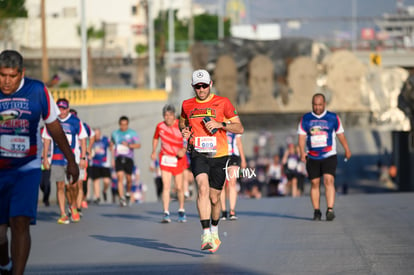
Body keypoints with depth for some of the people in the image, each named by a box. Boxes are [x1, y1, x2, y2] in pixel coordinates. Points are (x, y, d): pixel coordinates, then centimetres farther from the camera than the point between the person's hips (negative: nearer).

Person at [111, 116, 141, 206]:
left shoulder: (132, 133, 2)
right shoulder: (115, 133, 10)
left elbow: (138, 145, -5)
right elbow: (112, 145, 20)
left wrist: (129, 145, -21)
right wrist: (113, 159, 14)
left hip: (128, 158, -1)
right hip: (118, 158, 1)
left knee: (129, 178, 4)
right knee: (120, 177, -15)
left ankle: (128, 193, 33)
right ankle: (122, 198, -20)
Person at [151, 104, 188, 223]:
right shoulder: (160, 126, 0)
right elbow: (155, 138, 18)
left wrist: (184, 149, -23)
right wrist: (154, 152, 7)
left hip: (178, 159, -1)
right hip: (165, 159, 1)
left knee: (179, 187, 5)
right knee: (166, 186, -11)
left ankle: (181, 211, 27)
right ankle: (166, 213, -12)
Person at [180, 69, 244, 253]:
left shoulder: (223, 103, 1)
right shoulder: (187, 105, 9)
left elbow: (240, 128, 2)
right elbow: (182, 122, 30)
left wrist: (220, 124, -14)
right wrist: (184, 131, 6)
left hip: (218, 155, 0)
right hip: (198, 154, 0)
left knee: (214, 198, 6)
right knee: (203, 188, -25)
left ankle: (214, 231, 35)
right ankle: (206, 233, -31)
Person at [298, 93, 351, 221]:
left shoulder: (333, 118, 4)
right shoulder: (305, 119, 6)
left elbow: (340, 134, 13)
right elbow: (301, 136, 1)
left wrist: (347, 150, 20)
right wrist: (302, 152, -13)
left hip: (329, 156, -2)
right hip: (312, 157, 2)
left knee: (329, 180, -17)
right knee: (314, 183, 3)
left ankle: (330, 210, -23)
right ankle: (316, 211, 12)